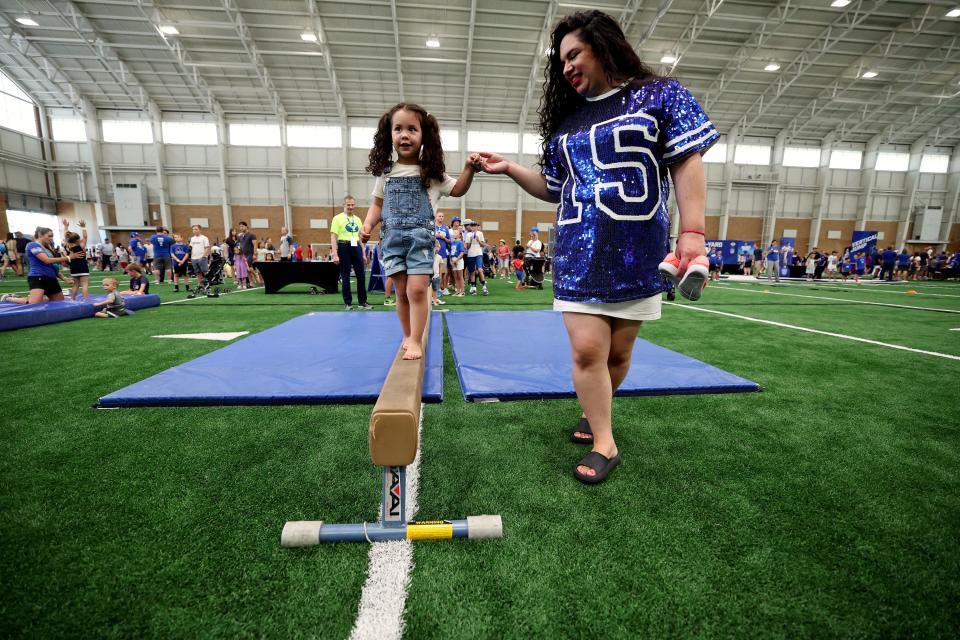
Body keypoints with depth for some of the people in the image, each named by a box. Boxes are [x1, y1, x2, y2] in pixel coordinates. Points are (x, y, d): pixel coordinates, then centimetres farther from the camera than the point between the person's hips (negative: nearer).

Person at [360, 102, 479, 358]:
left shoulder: (431, 172, 3)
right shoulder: (385, 173, 10)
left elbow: (457, 190, 8)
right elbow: (378, 204, 17)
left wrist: (469, 169, -8)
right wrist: (368, 223, 0)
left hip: (421, 238, -2)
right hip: (393, 239, 3)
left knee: (417, 289, -12)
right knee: (402, 292, 6)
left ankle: (415, 341, -2)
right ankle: (408, 335, 23)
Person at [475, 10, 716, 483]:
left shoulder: (660, 95, 7)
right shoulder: (566, 121, 18)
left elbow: (686, 163, 0)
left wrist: (692, 231, -11)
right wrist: (510, 169, 8)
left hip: (637, 253, -2)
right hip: (578, 254, 3)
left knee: (618, 351, 7)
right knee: (587, 349, -6)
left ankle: (594, 415, 32)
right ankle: (604, 442, 10)